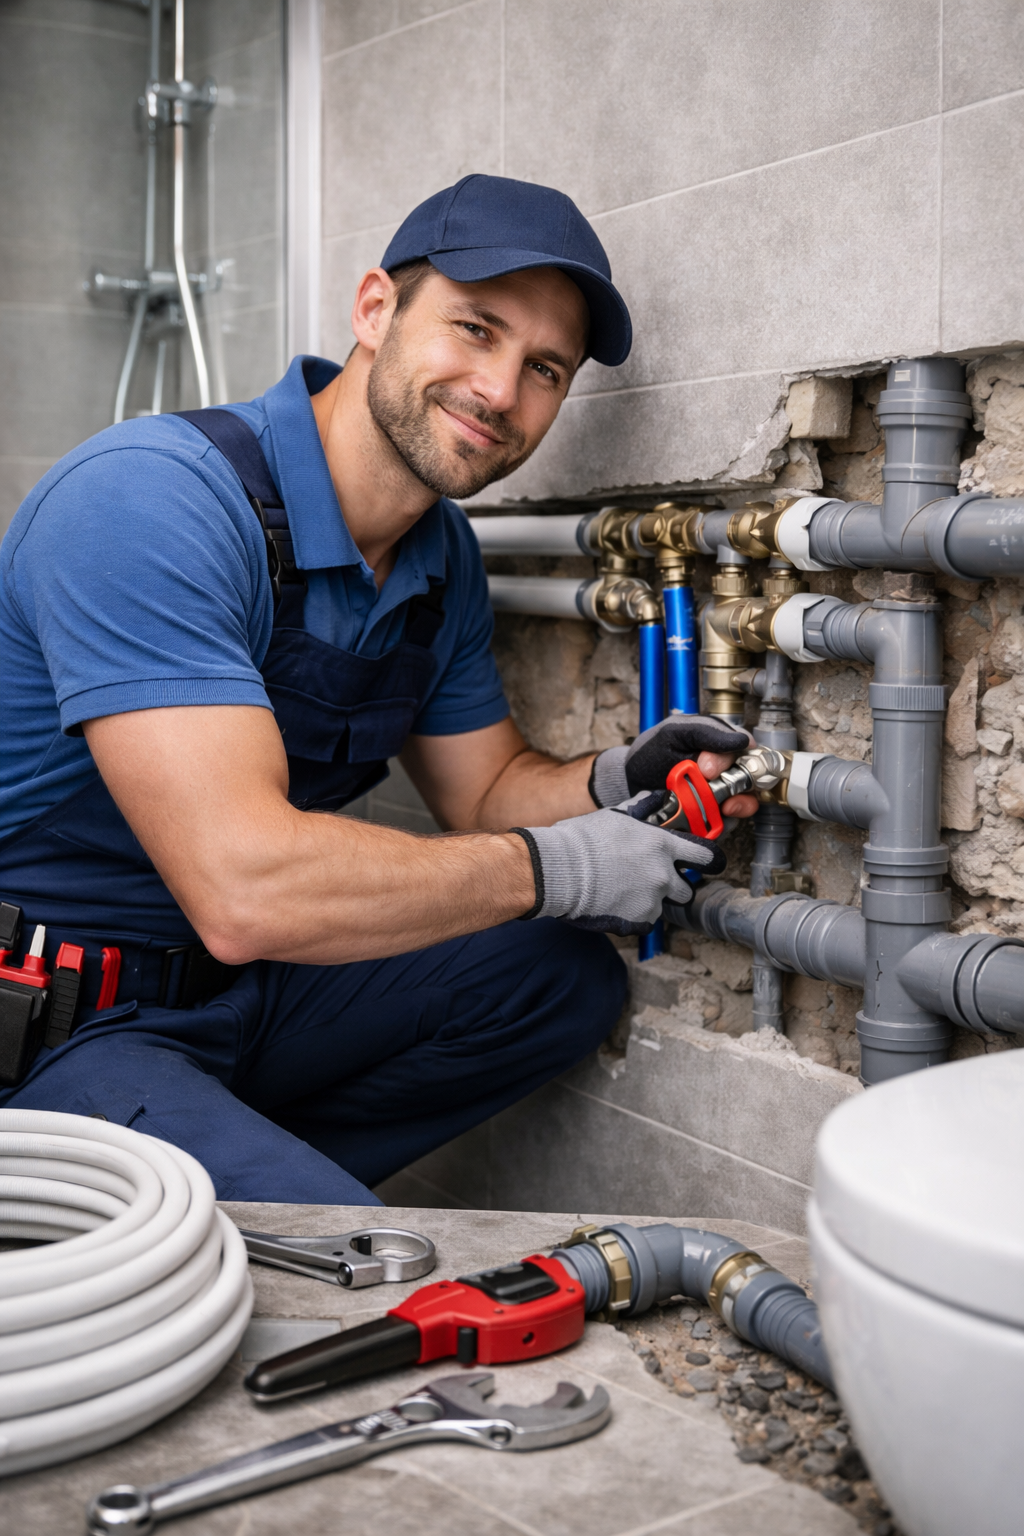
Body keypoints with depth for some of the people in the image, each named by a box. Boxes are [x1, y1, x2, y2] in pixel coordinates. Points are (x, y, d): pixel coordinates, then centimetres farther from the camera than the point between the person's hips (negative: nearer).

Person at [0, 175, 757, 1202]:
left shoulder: (444, 557, 4)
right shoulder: (150, 499, -24)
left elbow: (484, 789, 16)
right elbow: (246, 890, -33)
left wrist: (611, 786, -8)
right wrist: (556, 868, -20)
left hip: (236, 993, 9)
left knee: (565, 980, 4)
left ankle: (251, 1174, 2)